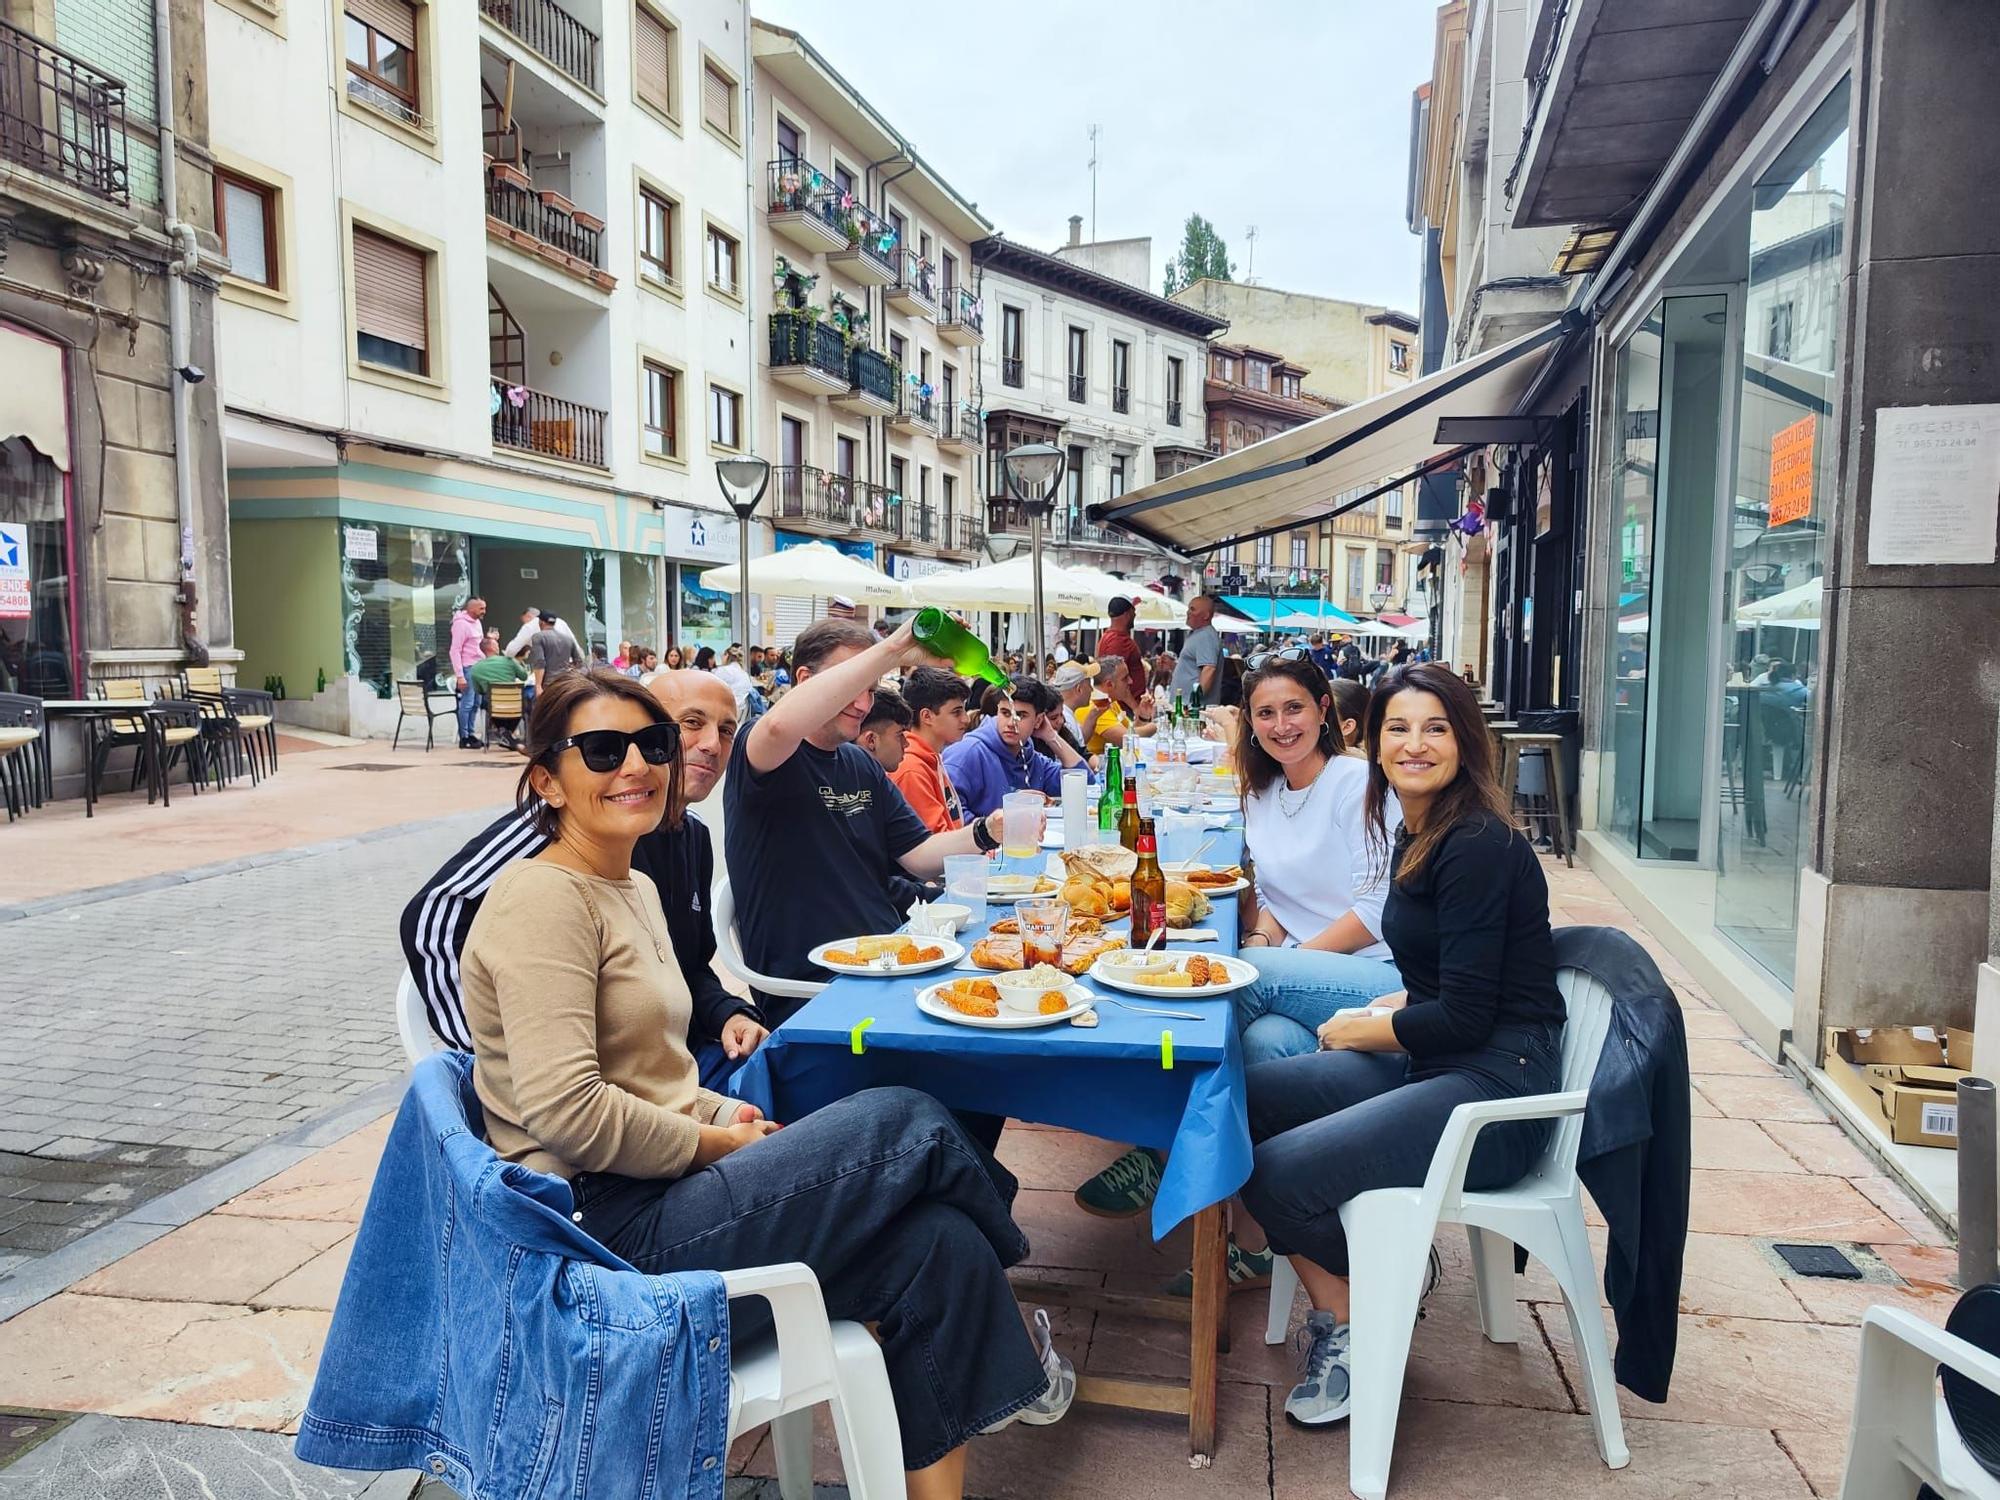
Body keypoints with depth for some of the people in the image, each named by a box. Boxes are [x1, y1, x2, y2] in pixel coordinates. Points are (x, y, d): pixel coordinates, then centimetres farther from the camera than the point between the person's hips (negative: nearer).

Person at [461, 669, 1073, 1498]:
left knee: (937, 1243, -9)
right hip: (609, 1227, -9)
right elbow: (564, 1110, -23)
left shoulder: (634, 888, 14)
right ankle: (1009, 1339, 14)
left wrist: (721, 1115, 2)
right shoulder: (542, 899, -14)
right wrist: (716, 1143, -12)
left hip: (660, 1191, 9)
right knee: (906, 1122, -12)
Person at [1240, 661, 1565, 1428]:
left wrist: (1353, 1032, -5)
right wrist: (1382, 1010, 3)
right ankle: (1336, 1313, 3)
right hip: (1432, 1065, 9)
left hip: (1494, 1087, -9)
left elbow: (1466, 1017, -20)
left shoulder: (1479, 845, -18)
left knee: (1277, 1172, -22)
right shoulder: (1415, 835, 10)